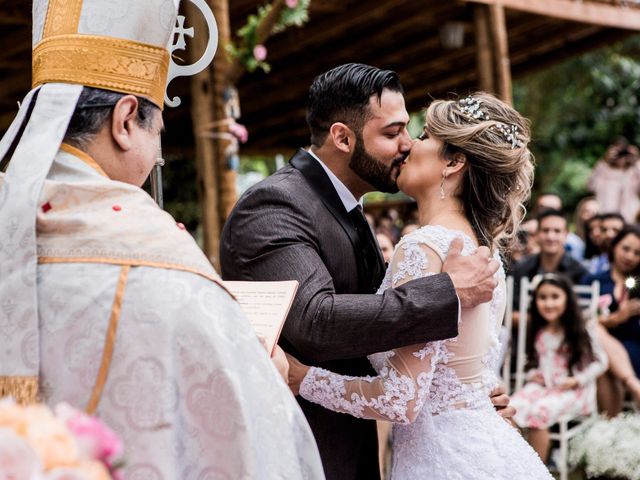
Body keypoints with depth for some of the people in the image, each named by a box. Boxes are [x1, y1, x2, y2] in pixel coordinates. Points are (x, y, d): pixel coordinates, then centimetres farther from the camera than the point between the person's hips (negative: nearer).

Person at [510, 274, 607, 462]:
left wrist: (577, 380, -11)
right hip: (541, 385, 5)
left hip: (571, 390, -4)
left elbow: (600, 361, 0)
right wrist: (532, 374, 2)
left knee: (539, 411, -34)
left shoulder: (579, 333, -2)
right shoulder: (538, 333, 12)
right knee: (511, 409, -27)